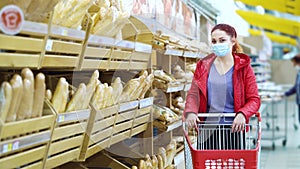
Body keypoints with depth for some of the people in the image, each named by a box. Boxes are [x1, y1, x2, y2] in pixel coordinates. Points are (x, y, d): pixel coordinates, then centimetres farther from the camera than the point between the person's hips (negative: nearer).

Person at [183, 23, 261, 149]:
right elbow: (193, 93, 5)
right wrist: (190, 112, -15)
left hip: (233, 129, -2)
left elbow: (254, 99, -1)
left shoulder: (243, 67, 2)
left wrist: (242, 114, -20)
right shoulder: (203, 66, 9)